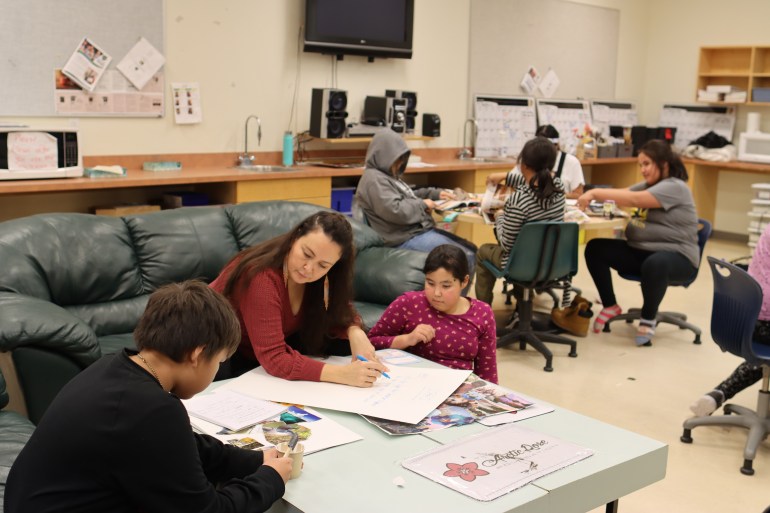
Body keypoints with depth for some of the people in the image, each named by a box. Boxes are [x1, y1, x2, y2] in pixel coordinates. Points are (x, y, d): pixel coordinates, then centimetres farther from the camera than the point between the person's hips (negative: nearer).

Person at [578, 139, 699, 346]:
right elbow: (621, 194, 3)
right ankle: (610, 306, 5)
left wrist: (595, 193, -28)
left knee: (655, 264, -43)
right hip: (641, 251, 8)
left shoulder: (675, 187, -13)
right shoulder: (647, 186, 16)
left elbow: (633, 200, -26)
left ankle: (648, 319, -17)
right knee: (595, 248, -7)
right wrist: (593, 195, -17)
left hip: (676, 257, -8)